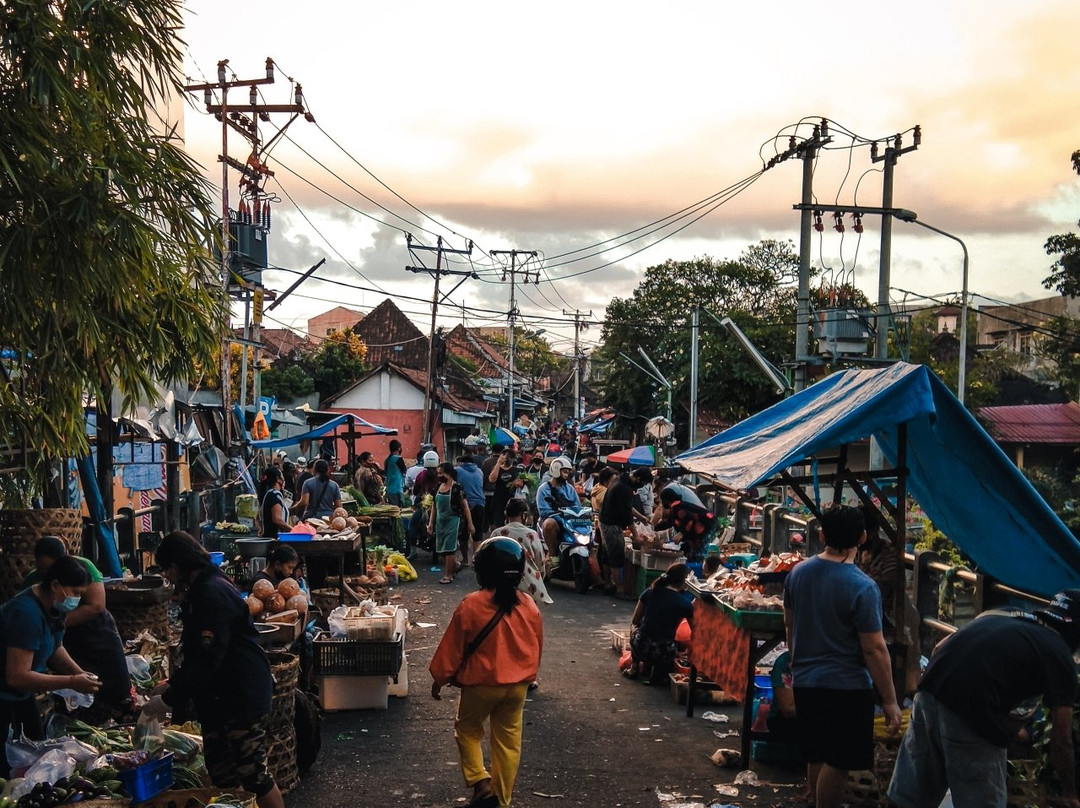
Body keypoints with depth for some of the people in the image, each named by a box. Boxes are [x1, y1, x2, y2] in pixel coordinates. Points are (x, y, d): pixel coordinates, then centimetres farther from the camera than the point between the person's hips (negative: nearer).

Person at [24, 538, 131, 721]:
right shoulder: (32, 581, -9)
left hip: (99, 637, -1)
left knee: (121, 696, 7)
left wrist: (61, 621, -28)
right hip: (68, 646, 1)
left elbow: (97, 605, -23)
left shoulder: (82, 567, -17)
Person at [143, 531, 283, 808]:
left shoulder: (213, 593, -19)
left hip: (242, 697, -11)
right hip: (219, 698, 11)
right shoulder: (202, 590, 14)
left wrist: (170, 699, -17)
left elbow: (208, 659, -24)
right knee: (220, 776, 14)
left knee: (253, 774, -5)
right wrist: (173, 683, 15)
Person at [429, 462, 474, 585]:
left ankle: (448, 575, 1)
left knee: (449, 548, -7)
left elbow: (465, 506, -8)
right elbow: (434, 506, 15)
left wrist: (470, 524, -10)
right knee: (441, 549, 9)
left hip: (452, 520, -6)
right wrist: (431, 522, 11)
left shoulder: (456, 488, -10)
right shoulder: (438, 487, 7)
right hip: (440, 521, 6)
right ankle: (455, 565, 31)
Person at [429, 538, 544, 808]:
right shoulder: (529, 606, -5)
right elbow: (537, 648, 8)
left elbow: (452, 647, -8)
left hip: (480, 684, -3)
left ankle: (481, 781, 5)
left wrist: (439, 678, 5)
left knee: (467, 729, 18)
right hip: (518, 686, 3)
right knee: (509, 740, 12)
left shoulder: (471, 605, -17)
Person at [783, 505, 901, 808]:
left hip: (805, 681, 7)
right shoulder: (862, 587, -20)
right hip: (846, 686, -7)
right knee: (838, 762, 4)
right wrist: (890, 701, -10)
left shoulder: (797, 573, 0)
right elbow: (874, 650, -18)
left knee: (816, 756, 19)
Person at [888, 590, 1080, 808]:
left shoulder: (999, 615, 24)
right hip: (971, 712, -6)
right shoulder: (1059, 656, 8)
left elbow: (940, 647, 24)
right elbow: (1061, 740, 12)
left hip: (929, 692, 6)